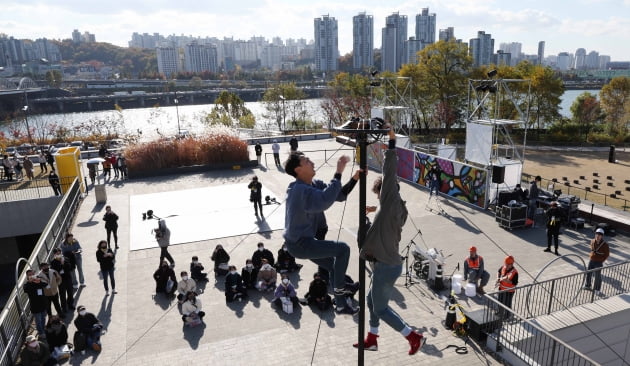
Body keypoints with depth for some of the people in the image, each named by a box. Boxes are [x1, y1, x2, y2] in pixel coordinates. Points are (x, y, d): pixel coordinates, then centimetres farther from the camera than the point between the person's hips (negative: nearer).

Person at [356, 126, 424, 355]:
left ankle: (414, 337, 13)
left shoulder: (391, 201, -14)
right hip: (389, 263, 10)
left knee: (381, 308, 4)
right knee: (372, 301, 21)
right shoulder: (396, 208, 11)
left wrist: (391, 144, -20)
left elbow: (389, 173, -22)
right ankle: (371, 340, 33)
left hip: (386, 266, -10)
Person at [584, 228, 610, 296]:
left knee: (598, 276, 4)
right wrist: (590, 255, 10)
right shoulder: (592, 241, -5)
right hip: (591, 260, 5)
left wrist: (602, 260, -7)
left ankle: (597, 290, 19)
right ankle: (587, 286, 36)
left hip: (599, 262, -5)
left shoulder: (605, 244, -18)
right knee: (588, 274, 16)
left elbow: (607, 254, -5)